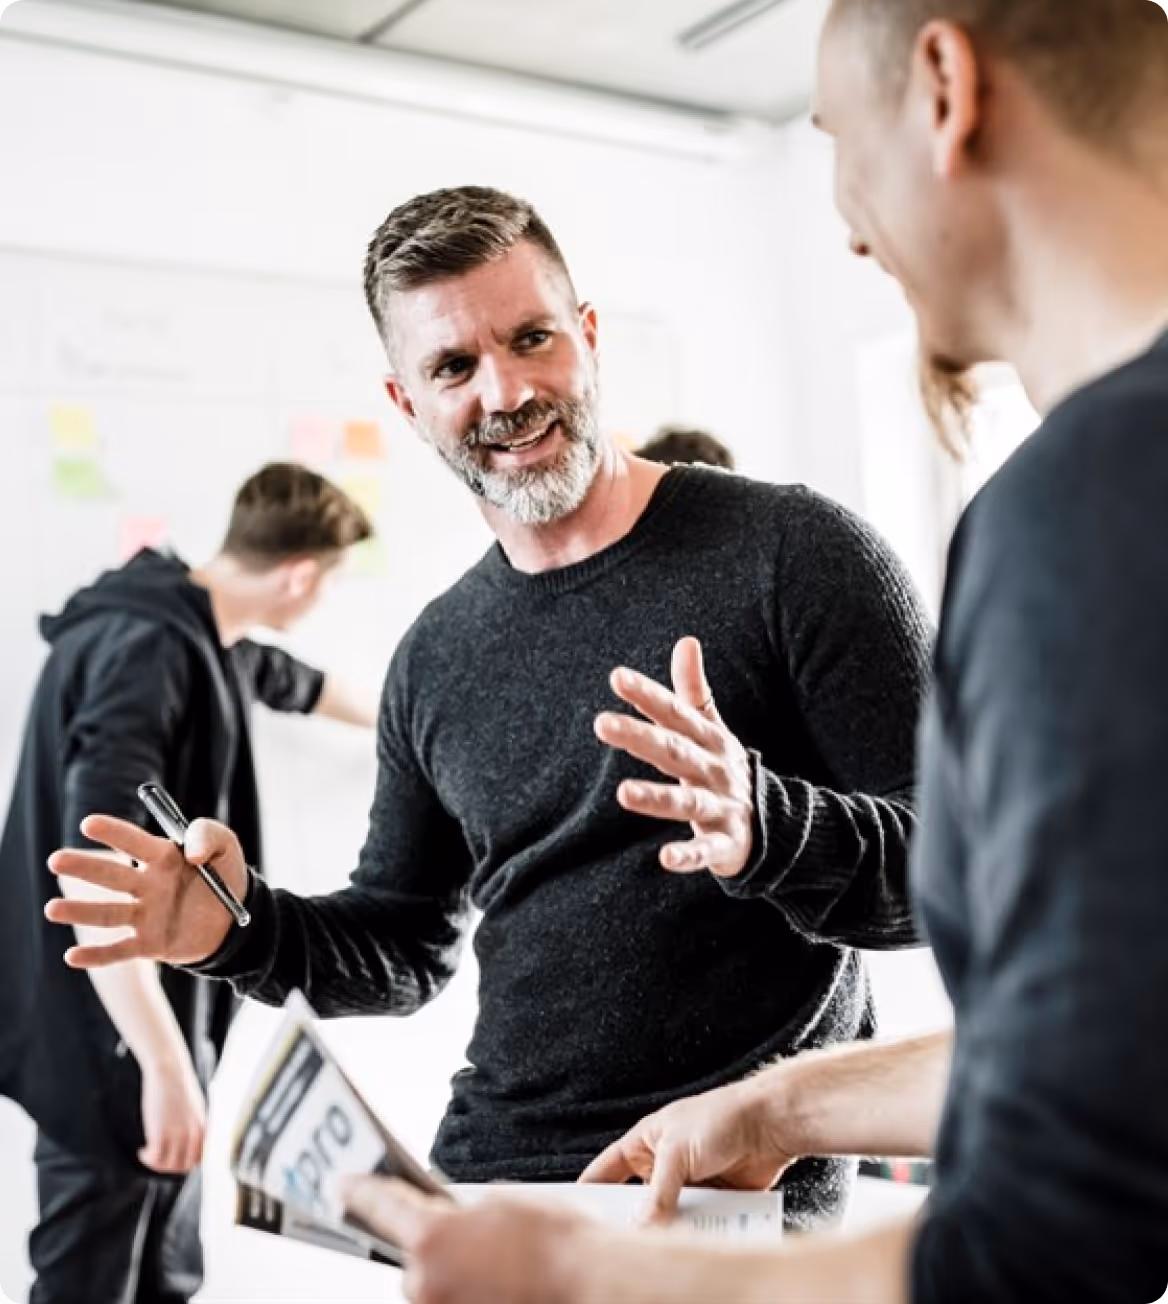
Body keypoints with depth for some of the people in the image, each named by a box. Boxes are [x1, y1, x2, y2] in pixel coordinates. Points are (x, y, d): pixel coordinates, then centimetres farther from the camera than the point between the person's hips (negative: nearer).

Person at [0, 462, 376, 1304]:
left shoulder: (194, 632, 9)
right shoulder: (146, 647, -23)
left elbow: (283, 679, 32)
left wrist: (387, 719, 48)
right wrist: (165, 1060, -33)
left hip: (136, 1022, 10)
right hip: (109, 1040, -10)